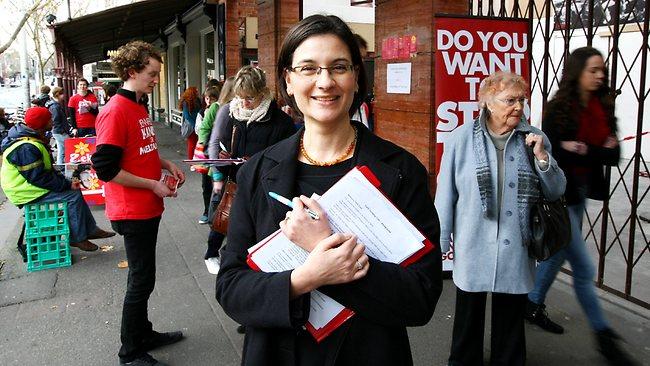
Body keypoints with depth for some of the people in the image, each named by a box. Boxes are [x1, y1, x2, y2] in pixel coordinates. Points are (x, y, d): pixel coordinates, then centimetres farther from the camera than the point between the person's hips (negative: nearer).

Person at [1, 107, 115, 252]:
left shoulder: (33, 140, 9)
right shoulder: (26, 148, -26)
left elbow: (46, 169, 13)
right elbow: (38, 178, -28)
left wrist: (66, 181, 0)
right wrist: (67, 184, -20)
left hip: (32, 184, 11)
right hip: (27, 193, -11)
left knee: (75, 191, 8)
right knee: (73, 196, -17)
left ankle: (90, 229, 11)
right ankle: (78, 238, -6)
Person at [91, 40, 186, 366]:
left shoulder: (139, 107, 12)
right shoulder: (115, 111, -18)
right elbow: (106, 168, -21)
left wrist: (166, 164, 8)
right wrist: (153, 185, -17)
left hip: (148, 208, 9)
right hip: (133, 211, -9)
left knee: (143, 277, 20)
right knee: (141, 280, 1)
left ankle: (144, 335, 36)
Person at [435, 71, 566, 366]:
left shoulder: (534, 139, -1)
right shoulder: (462, 138, -8)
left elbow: (556, 192, 3)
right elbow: (445, 193, -3)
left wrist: (541, 157, -13)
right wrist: (441, 240, 0)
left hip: (515, 249, 2)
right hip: (472, 248, -1)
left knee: (511, 317, 17)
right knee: (468, 315, 16)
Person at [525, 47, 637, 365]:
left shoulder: (603, 109, 5)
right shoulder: (558, 110, -13)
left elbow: (614, 155, 1)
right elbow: (554, 154, -18)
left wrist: (583, 151, -16)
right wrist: (598, 154, -18)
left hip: (581, 193, 7)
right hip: (558, 194, -7)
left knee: (558, 252, 18)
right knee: (583, 268, -2)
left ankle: (533, 305, 36)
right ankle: (603, 334, 10)